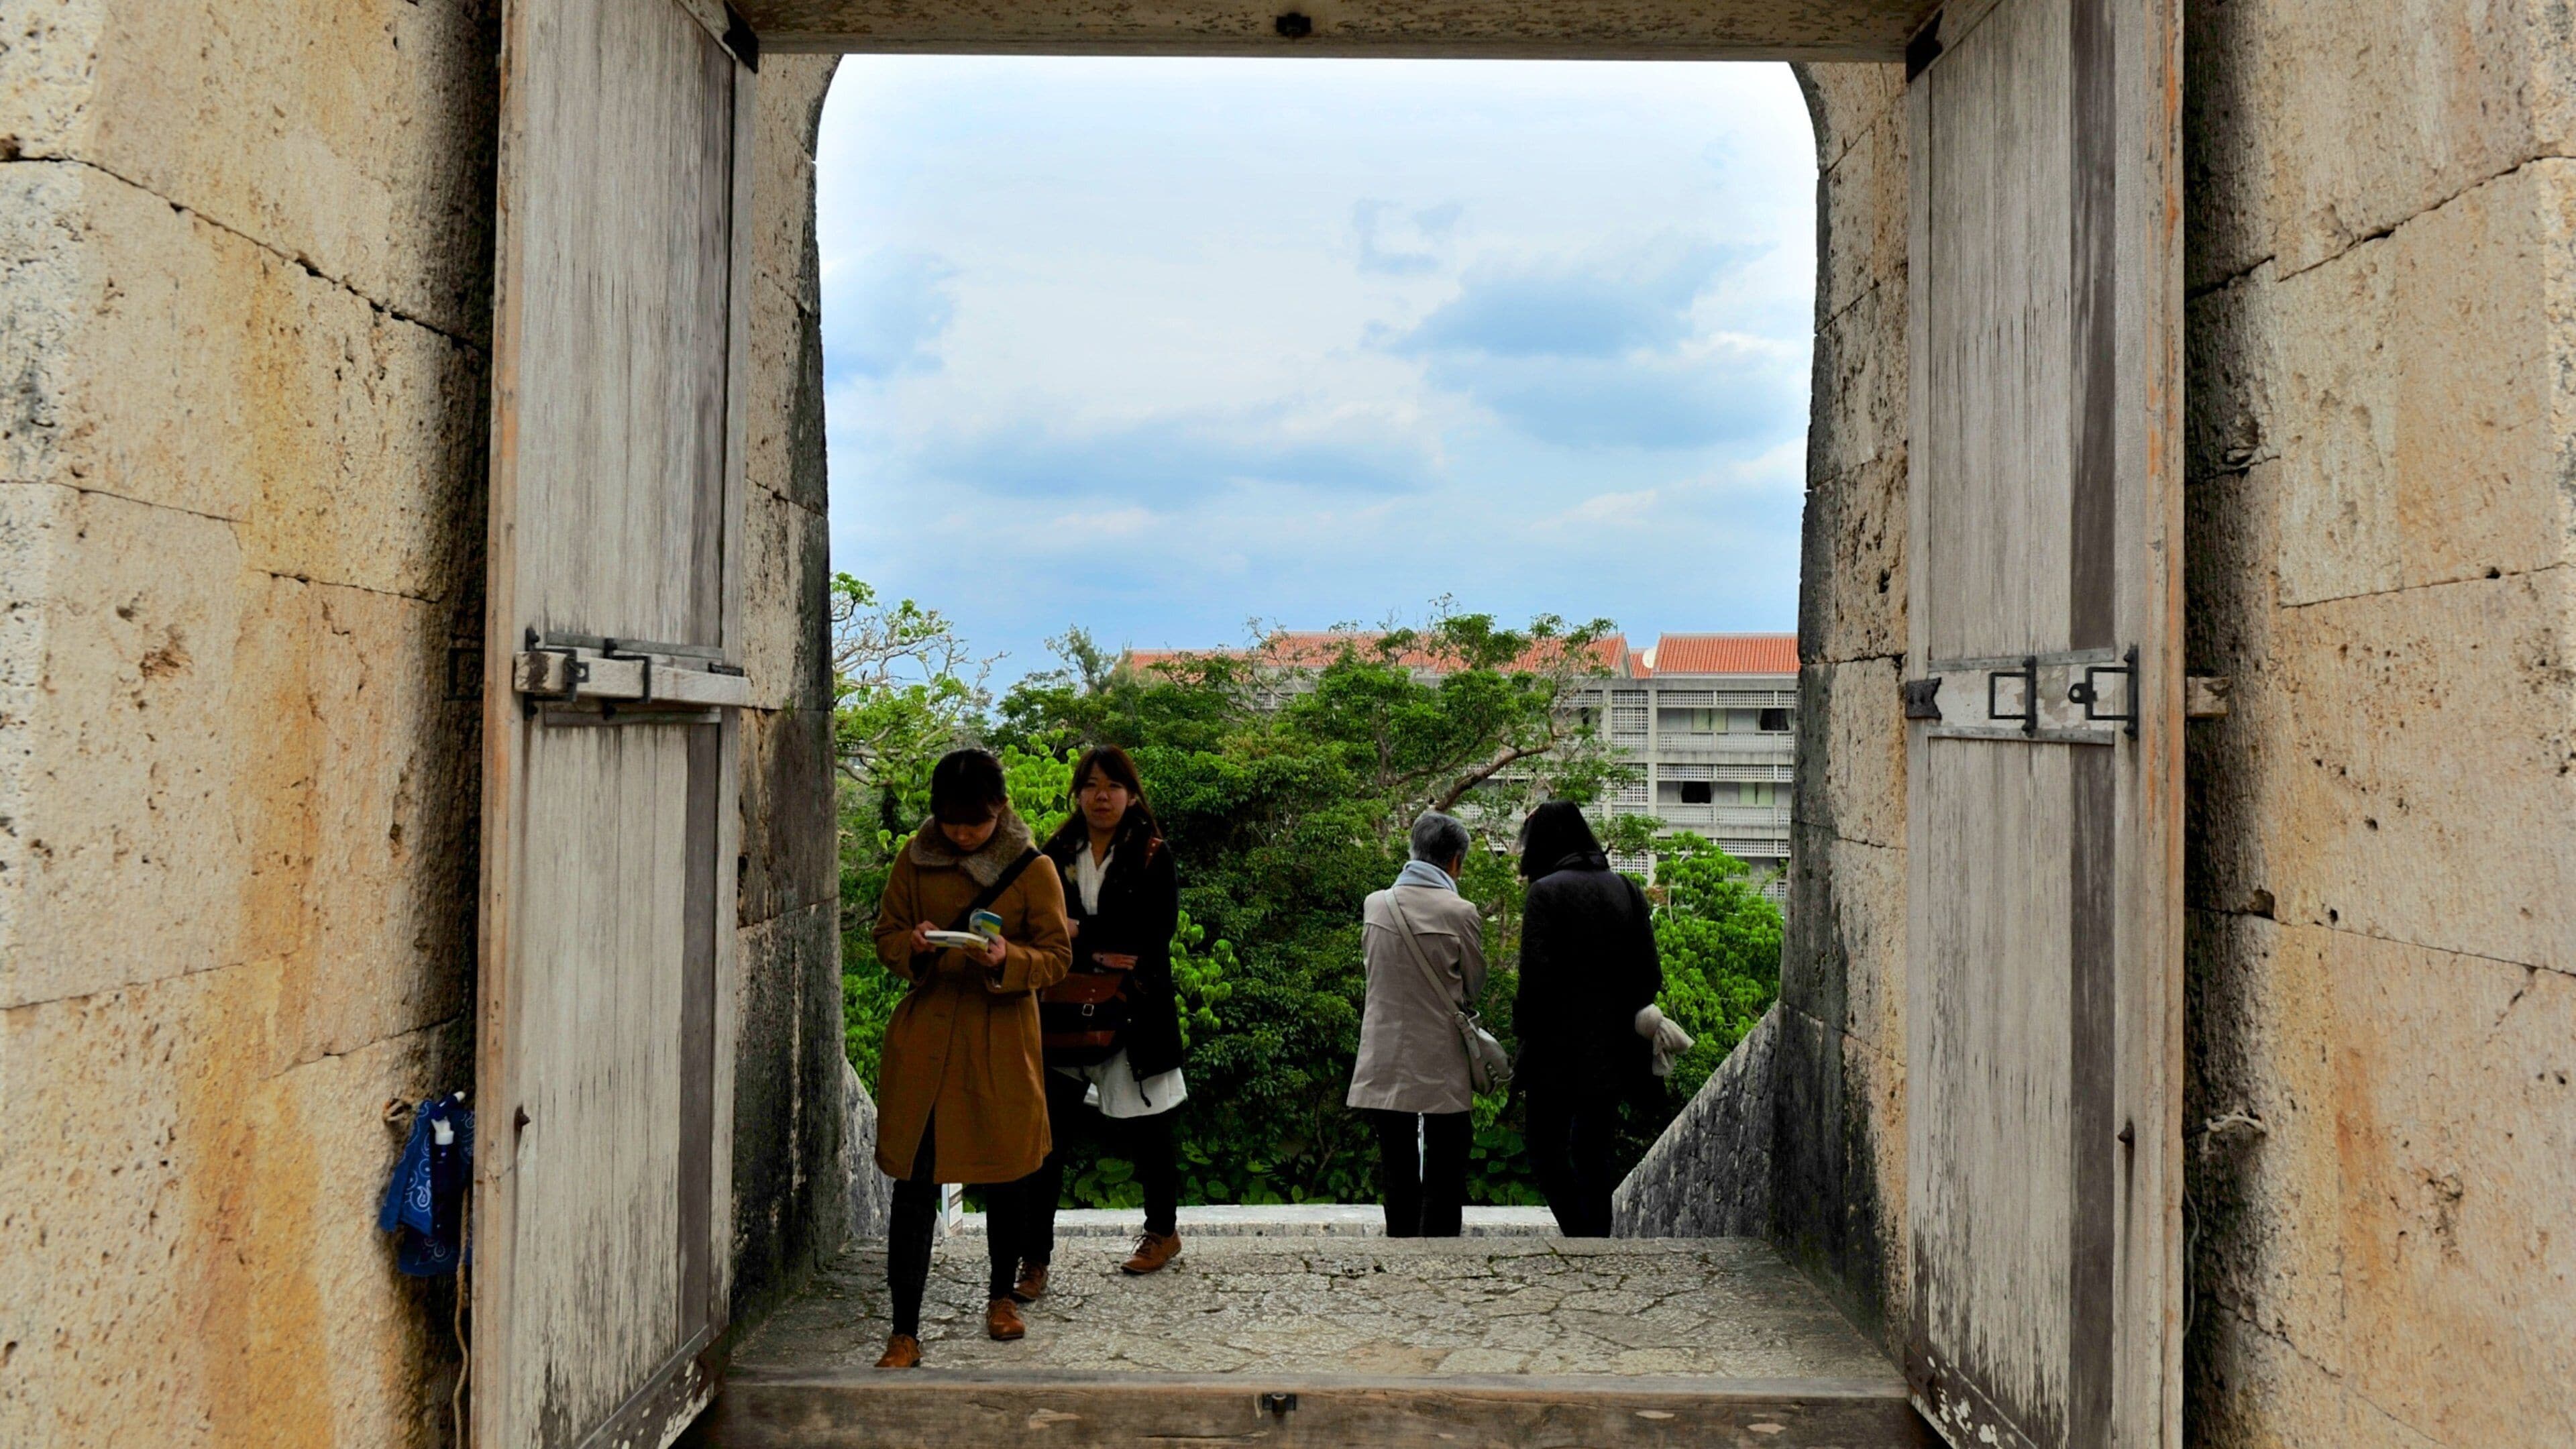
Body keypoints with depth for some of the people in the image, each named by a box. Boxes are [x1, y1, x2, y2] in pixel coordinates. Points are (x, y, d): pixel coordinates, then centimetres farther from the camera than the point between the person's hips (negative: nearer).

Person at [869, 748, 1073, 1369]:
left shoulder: (1033, 869, -4)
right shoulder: (915, 860, 2)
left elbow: (1057, 955, -2)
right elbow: (886, 935, 9)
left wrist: (1009, 960, -22)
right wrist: (914, 946, -14)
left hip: (1001, 1040, -1)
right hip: (925, 1035, 1)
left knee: (1003, 1176, 12)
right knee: (915, 1182, -3)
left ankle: (1001, 1296, 35)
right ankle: (905, 1334, 4)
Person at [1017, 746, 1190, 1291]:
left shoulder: (1153, 857, -1)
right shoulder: (1056, 855, 7)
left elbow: (1157, 931, -10)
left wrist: (1082, 933, -14)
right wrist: (1097, 954, -11)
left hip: (1135, 1012, -2)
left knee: (1146, 1130, 12)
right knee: (1045, 1133, -7)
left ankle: (1163, 1231, 34)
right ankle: (1035, 1258, -1)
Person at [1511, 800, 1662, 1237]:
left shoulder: (1546, 892, -11)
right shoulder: (1626, 890, 8)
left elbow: (1536, 978, -17)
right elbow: (1649, 974, 8)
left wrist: (1524, 1033, -5)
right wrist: (1626, 1019, 17)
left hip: (1559, 1052, -6)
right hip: (1613, 1053, 6)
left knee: (1548, 1152, 4)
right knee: (1593, 1152, 17)